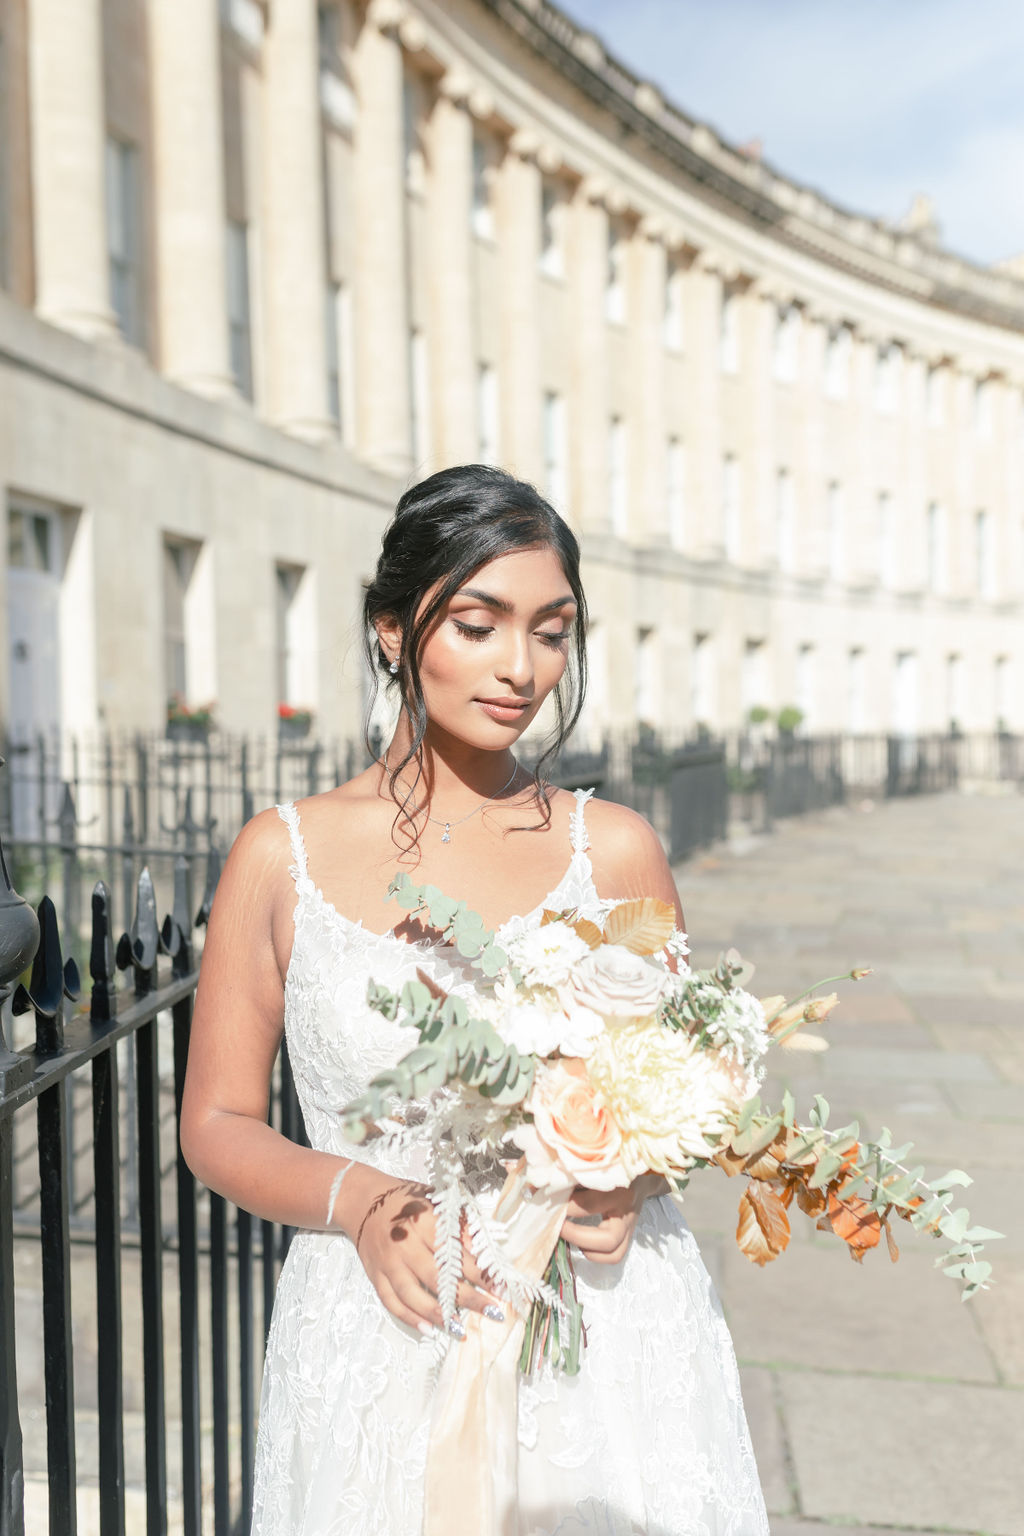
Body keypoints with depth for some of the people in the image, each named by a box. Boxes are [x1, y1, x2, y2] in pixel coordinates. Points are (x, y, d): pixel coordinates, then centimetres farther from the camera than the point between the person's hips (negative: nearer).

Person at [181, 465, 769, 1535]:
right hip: (382, 1340, 0)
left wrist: (630, 1177, -13)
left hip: (607, 1336, 1)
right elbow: (217, 1124, 1)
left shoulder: (614, 849, -3)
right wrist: (359, 1201, -16)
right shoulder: (281, 856, -4)